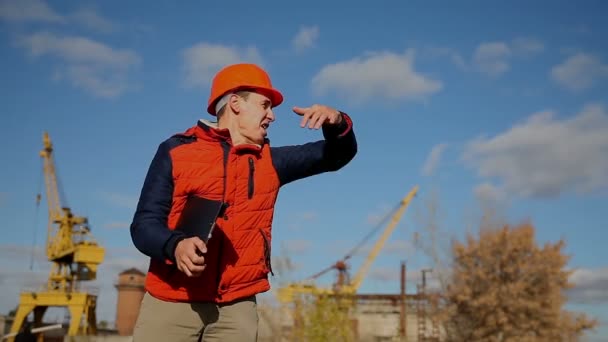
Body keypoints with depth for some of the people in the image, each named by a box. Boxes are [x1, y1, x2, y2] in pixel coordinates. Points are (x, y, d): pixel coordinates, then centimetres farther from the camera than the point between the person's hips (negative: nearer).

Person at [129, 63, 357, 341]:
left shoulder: (269, 161, 13)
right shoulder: (177, 151, 2)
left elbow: (338, 154, 14)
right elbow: (144, 224, -2)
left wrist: (337, 123, -9)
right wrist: (175, 245, -24)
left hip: (236, 309, 3)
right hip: (170, 304, -2)